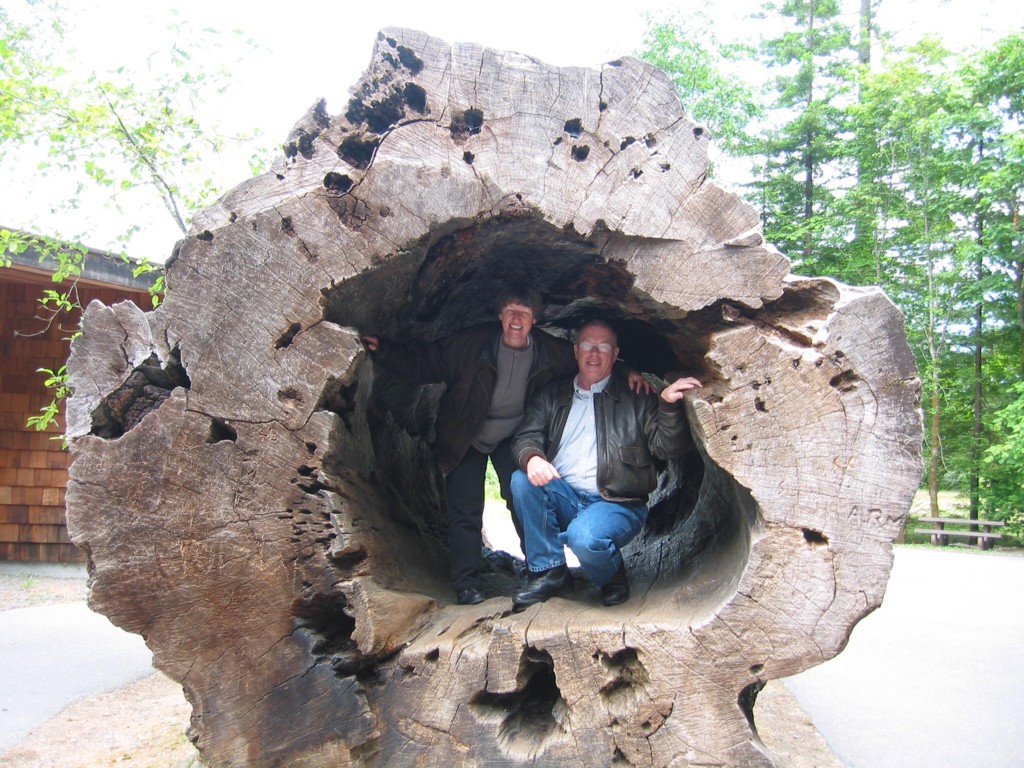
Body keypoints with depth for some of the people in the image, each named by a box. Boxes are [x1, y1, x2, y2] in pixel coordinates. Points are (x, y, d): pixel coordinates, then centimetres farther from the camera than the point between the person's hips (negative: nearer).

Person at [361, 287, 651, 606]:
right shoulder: (471, 343, -24)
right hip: (466, 437, -1)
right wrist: (382, 350, -30)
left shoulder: (549, 350, -16)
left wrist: (626, 373, -14)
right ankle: (466, 583, 8)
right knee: (465, 510, -3)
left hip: (513, 436, 2)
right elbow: (423, 363, -18)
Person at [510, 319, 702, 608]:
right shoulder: (552, 395, 13)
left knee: (585, 537, -33)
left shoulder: (635, 398, 5)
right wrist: (532, 458, -23)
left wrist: (668, 405, -23)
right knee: (523, 480, -24)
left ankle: (613, 576, 3)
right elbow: (526, 437, 2)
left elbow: (668, 447, -4)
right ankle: (549, 571, -10)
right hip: (563, 498, 4)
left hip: (616, 504, -3)